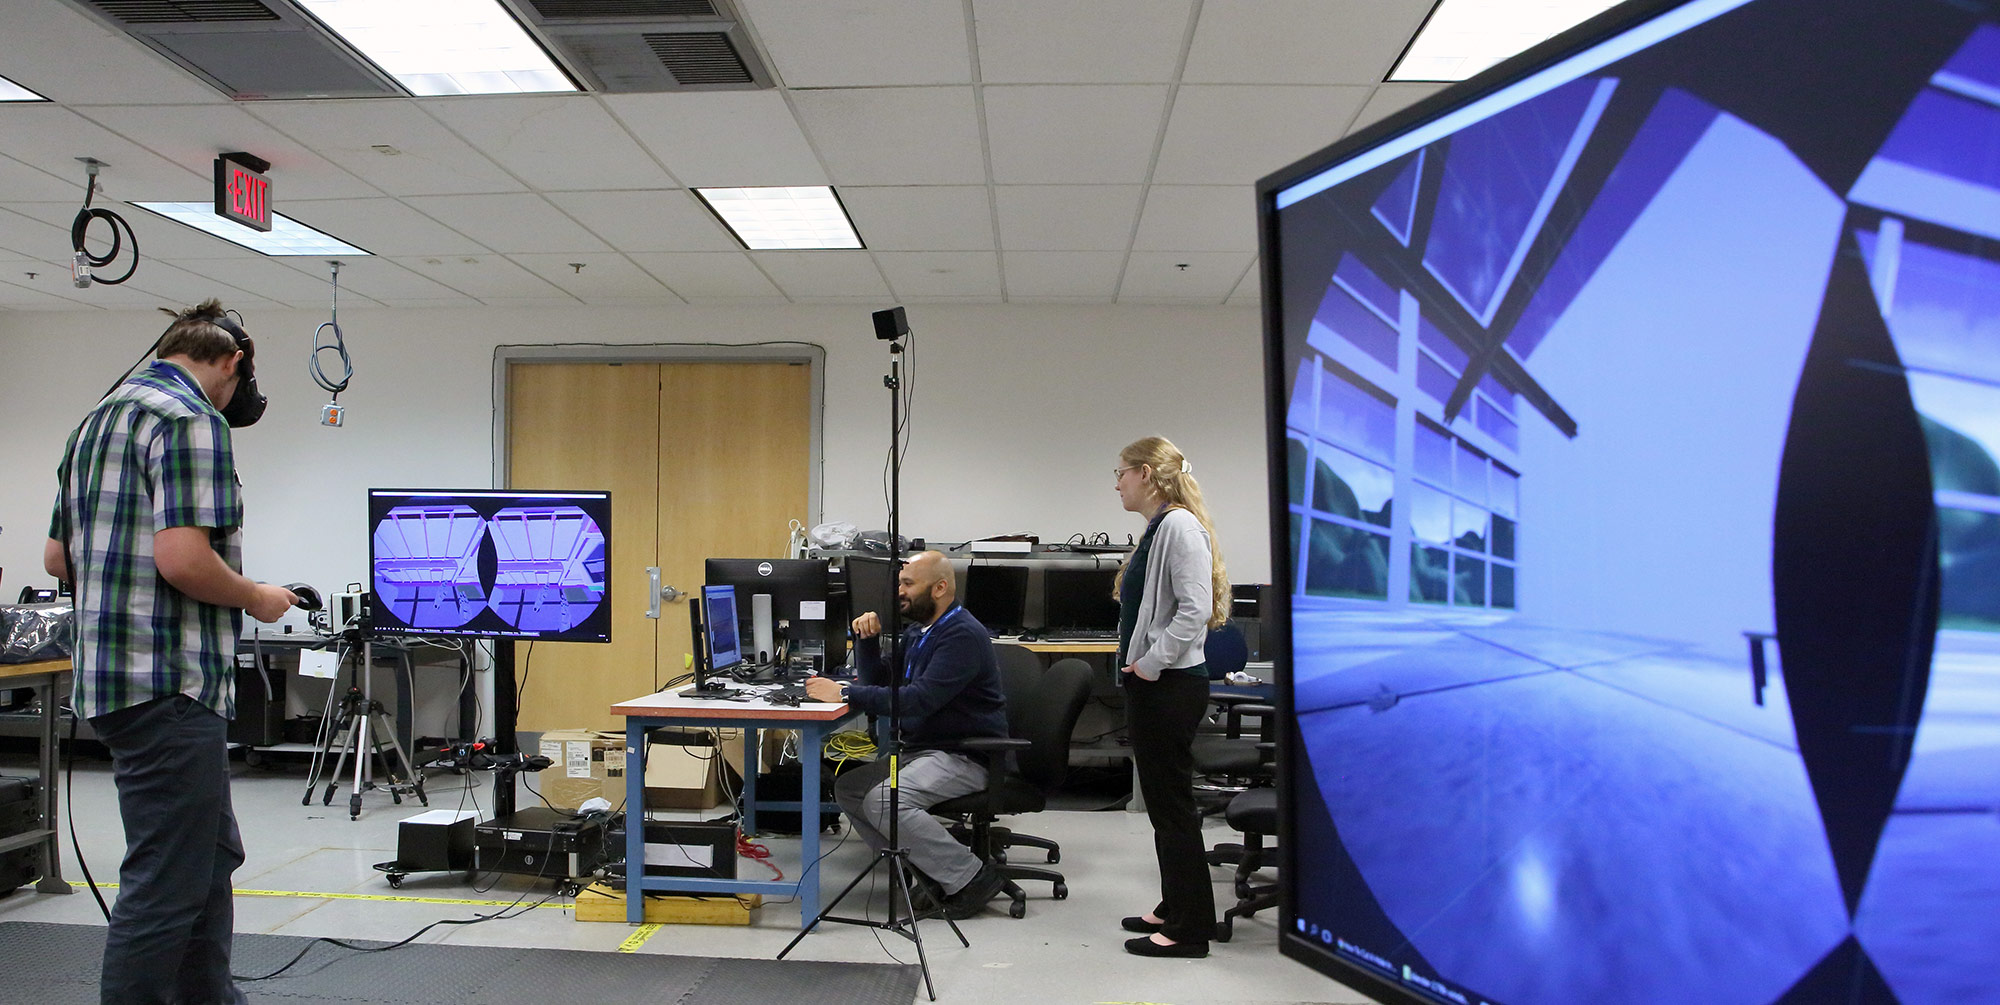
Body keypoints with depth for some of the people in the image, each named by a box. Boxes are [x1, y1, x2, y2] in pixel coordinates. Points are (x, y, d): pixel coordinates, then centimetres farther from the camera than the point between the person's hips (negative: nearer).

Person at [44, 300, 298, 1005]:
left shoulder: (100, 418, 18)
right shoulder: (190, 419, -13)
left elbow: (57, 557, 22)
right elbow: (183, 556, -24)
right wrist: (255, 599, -9)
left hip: (110, 673, 10)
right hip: (169, 682, -10)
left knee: (213, 853, 20)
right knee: (167, 881, -3)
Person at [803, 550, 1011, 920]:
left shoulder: (963, 635, -17)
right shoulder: (917, 631, 15)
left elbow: (919, 700, -27)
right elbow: (878, 681, 18)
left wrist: (844, 693, -25)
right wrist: (867, 638, 0)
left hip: (967, 758, -10)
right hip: (921, 750, 10)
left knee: (883, 800, -27)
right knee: (847, 789, -5)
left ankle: (972, 878, -12)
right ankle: (934, 875, -2)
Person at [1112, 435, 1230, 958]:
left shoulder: (1180, 526, -17)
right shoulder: (1156, 528, 14)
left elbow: (1194, 609, -25)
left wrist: (1151, 663, -19)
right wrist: (1139, 665, 12)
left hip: (1171, 685, -10)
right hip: (1151, 686, 10)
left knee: (1173, 805, -2)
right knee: (1162, 803, 17)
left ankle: (1190, 930, 9)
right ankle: (1175, 909, 29)